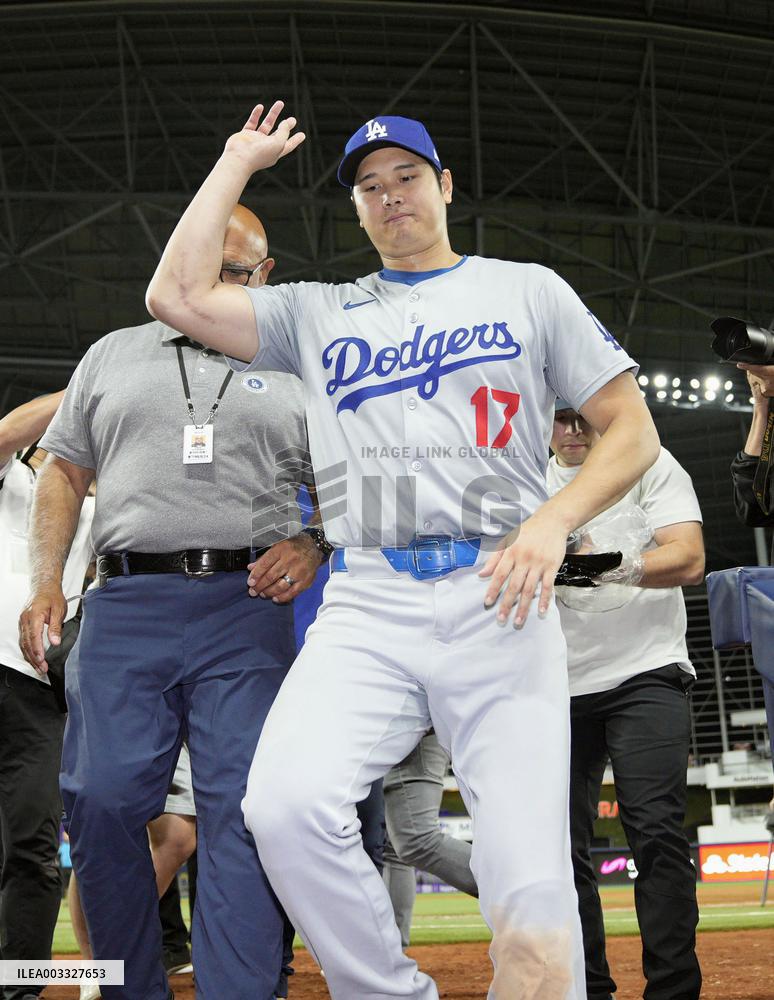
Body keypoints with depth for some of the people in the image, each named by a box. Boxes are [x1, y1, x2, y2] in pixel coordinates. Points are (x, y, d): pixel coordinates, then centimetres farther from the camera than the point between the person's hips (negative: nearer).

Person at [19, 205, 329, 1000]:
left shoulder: (296, 372, 15)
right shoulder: (113, 355, 19)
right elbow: (64, 473, 17)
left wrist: (313, 546, -7)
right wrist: (45, 581, 4)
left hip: (247, 610, -1)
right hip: (125, 606, 2)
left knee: (243, 811, -10)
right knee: (101, 801, -5)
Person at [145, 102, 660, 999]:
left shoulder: (527, 290, 19)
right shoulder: (317, 313, 24)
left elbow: (632, 430, 13)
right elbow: (177, 298, 11)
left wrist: (553, 521, -6)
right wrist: (237, 164, 21)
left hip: (496, 598, -1)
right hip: (365, 606, 2)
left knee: (532, 894, -15)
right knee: (286, 802, -26)